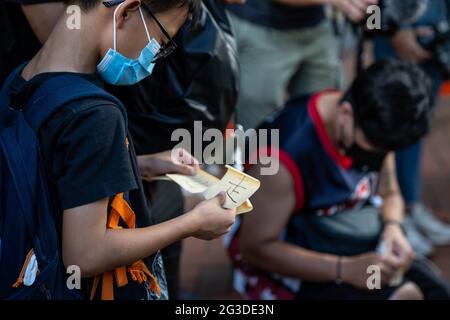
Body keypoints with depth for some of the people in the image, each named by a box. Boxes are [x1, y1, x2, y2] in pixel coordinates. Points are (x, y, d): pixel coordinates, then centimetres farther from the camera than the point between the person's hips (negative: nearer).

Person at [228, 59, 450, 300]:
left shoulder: (371, 131, -6)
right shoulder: (286, 154, -28)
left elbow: (389, 194, 11)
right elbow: (255, 248, -23)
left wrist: (393, 227, -15)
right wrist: (345, 269, -31)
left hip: (361, 250, 7)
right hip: (293, 267, -7)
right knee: (404, 295, -25)